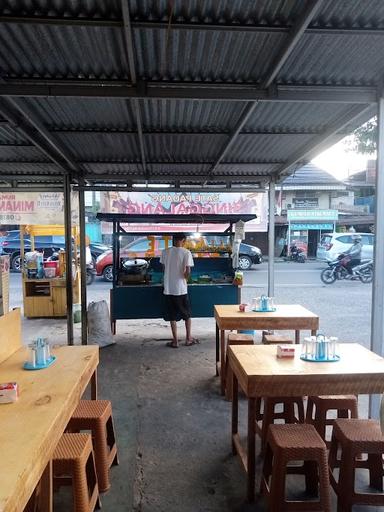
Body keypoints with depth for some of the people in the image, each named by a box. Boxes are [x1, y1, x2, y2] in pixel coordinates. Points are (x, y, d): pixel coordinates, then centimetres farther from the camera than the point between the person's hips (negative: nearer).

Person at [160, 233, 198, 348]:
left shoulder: (165, 252, 0)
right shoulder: (186, 252, -10)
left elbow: (164, 268, 8)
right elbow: (188, 272, -17)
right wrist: (185, 277, 4)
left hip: (168, 288, 2)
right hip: (181, 288, -2)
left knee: (172, 316, 10)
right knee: (187, 314, 16)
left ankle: (175, 341, 14)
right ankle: (188, 338, 22)